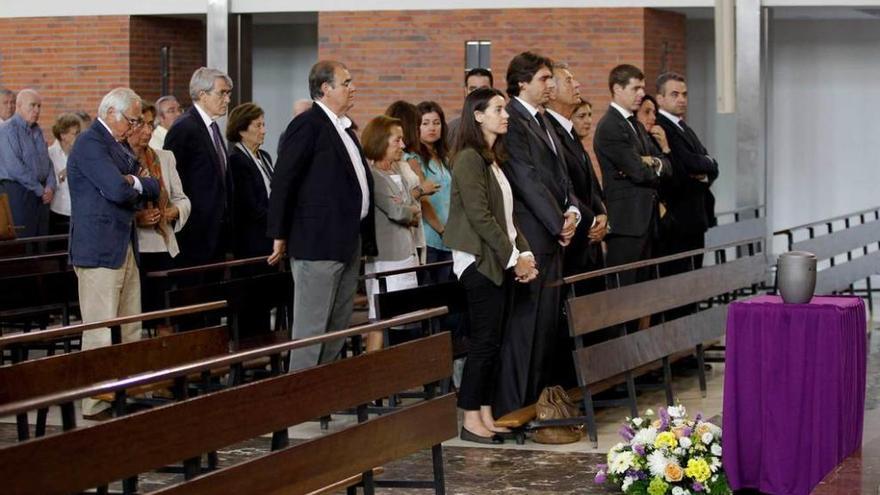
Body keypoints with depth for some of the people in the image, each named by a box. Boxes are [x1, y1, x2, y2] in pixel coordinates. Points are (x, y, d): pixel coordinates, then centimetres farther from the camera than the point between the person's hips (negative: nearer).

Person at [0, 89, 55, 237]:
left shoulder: (37, 130, 16)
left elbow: (47, 162, 19)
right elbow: (14, 167, -16)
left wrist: (50, 187, 0)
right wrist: (40, 190, -12)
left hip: (41, 195, 7)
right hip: (17, 191, -7)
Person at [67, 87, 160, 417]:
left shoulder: (117, 144, 18)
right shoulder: (90, 144, -13)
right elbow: (119, 189, -24)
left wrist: (135, 184, -6)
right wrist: (142, 187, -1)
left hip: (125, 248, 10)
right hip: (100, 250, -10)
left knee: (130, 330, 11)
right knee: (101, 333, -7)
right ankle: (96, 403, -3)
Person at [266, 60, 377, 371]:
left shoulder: (344, 128, 17)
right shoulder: (308, 125, -11)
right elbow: (283, 182, -12)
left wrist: (366, 239, 18)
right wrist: (279, 235, -11)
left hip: (348, 243, 10)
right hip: (318, 242, -9)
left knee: (338, 328, 14)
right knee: (311, 327, -6)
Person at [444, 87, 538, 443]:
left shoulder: (494, 159, 17)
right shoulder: (470, 159, -11)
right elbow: (479, 216, -17)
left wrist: (524, 253, 5)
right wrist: (513, 257, -14)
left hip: (503, 263, 8)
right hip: (480, 262, -8)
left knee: (495, 341, 7)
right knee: (485, 340, -7)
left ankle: (486, 415, 11)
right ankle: (471, 421, -2)